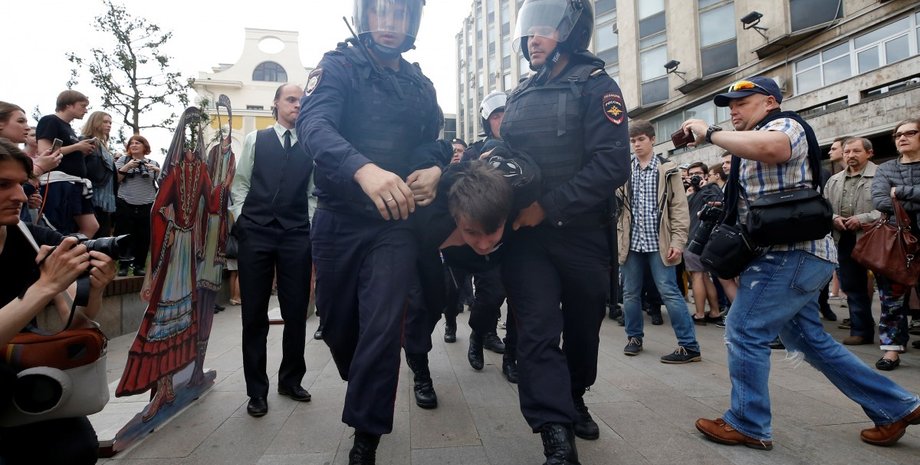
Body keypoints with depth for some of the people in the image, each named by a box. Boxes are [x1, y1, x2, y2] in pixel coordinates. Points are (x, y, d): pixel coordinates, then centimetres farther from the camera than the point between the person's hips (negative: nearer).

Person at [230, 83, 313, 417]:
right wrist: (242, 218, 2)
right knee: (254, 314, 4)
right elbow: (240, 183, 11)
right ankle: (256, 390, 18)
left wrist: (313, 229, 1)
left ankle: (291, 380, 25)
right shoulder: (255, 140, 10)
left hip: (297, 236, 0)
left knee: (296, 313, 5)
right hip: (255, 233, 0)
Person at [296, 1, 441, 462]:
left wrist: (435, 170, -10)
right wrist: (364, 169, -43)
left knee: (382, 329, -6)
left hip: (393, 225, 2)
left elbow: (435, 145, 16)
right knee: (337, 324, 12)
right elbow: (313, 124, -22)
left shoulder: (420, 85, 10)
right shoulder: (338, 66, -3)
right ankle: (367, 393, 43)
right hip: (338, 222, -1)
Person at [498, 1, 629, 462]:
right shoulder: (519, 97, 14)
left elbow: (611, 165, -15)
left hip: (581, 233, -2)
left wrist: (548, 207, -21)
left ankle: (574, 401, 37)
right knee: (537, 330, -8)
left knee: (582, 328, 13)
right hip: (526, 234, 3)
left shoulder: (596, 86, -2)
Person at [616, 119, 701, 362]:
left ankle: (689, 346, 3)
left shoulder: (667, 171, 3)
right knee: (630, 292, 10)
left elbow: (679, 208, -2)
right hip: (631, 241, 3)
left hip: (659, 242, -3)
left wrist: (677, 241, -10)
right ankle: (634, 337, 27)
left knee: (670, 292, -5)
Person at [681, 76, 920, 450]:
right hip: (794, 254, 11)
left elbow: (769, 147, -35)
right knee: (807, 337, 17)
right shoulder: (758, 138, 23)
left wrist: (709, 133, -24)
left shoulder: (784, 124, -7)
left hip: (791, 253, -11)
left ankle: (747, 425, 6)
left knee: (744, 331, -7)